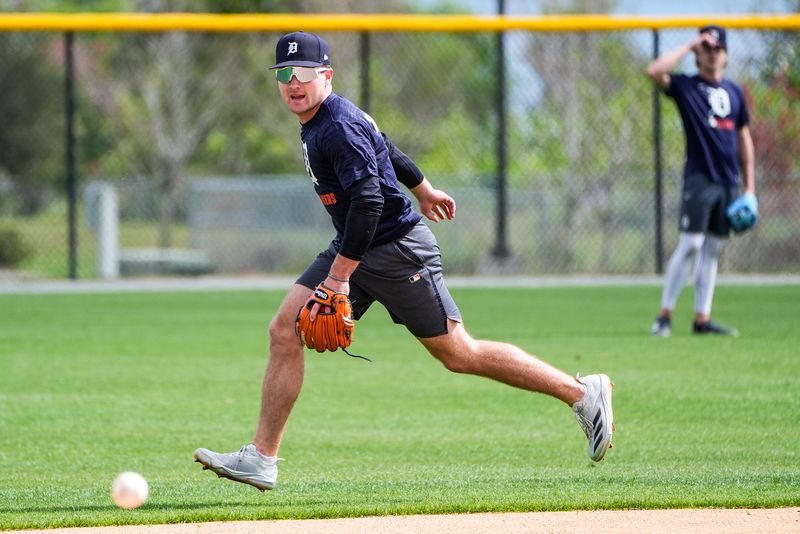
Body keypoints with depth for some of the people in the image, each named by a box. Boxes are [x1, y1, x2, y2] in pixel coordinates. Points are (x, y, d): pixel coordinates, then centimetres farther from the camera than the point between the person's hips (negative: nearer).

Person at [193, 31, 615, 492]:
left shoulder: (339, 127, -21)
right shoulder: (316, 122, 9)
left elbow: (369, 201, -30)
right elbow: (386, 148, 25)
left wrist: (339, 276, -33)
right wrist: (424, 190, 41)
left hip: (399, 250, -10)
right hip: (356, 249, 10)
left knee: (460, 355, -4)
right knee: (285, 331, -2)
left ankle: (583, 393, 7)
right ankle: (262, 460, -1)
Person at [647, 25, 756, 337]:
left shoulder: (734, 92, 15)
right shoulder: (686, 86, 1)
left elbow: (744, 138, 18)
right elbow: (655, 71, -19)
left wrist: (749, 186, 13)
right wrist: (690, 46, -13)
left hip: (728, 180, 5)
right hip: (699, 178, -5)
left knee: (713, 250, 6)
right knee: (690, 244, -12)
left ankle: (702, 318, 8)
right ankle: (665, 314, -8)